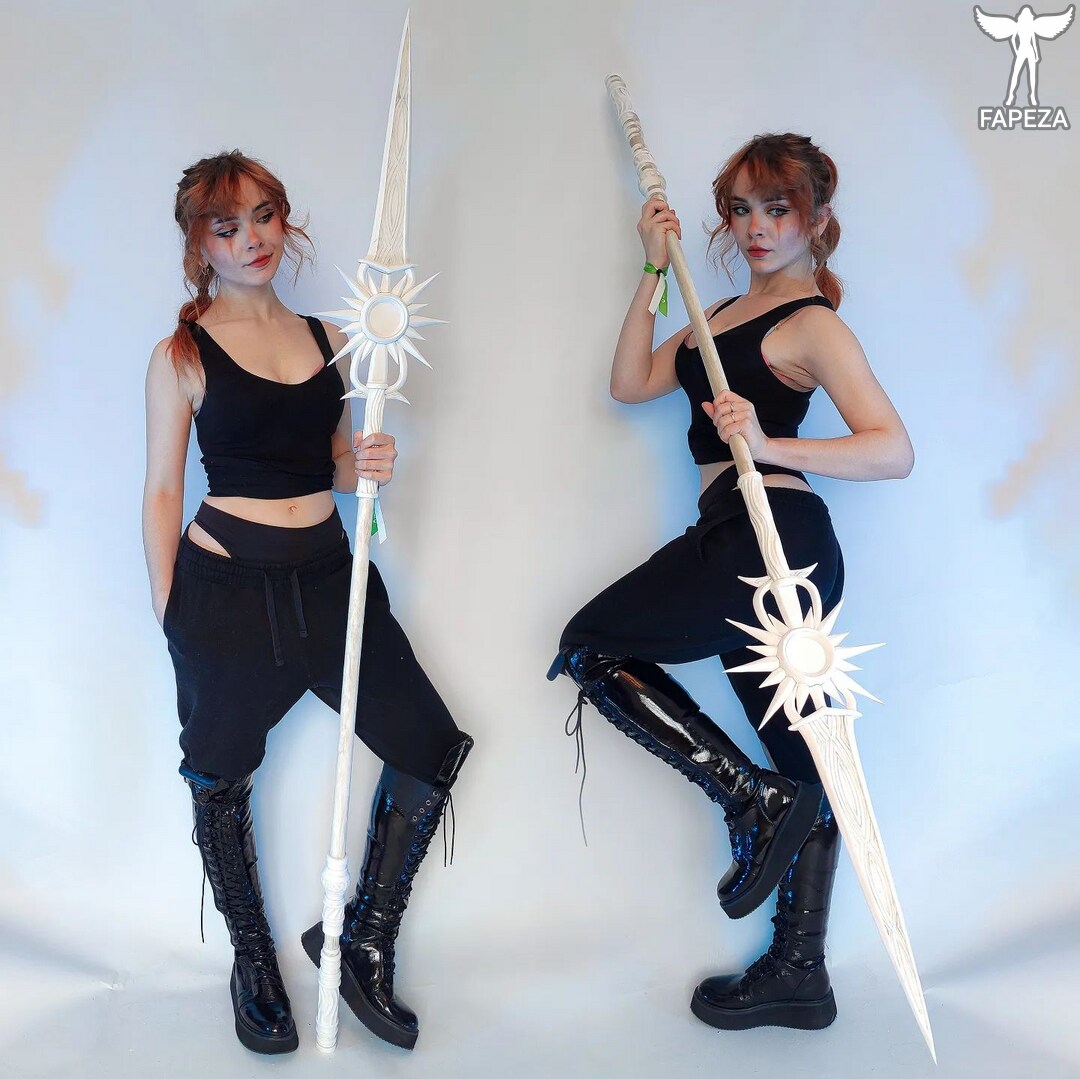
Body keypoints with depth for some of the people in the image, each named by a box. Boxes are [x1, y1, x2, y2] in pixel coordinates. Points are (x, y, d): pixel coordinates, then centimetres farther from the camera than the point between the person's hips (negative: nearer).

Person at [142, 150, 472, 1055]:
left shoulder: (326, 338, 10)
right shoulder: (182, 356, -3)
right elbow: (162, 492, -1)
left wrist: (369, 463, -6)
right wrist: (170, 614, -4)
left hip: (328, 576, 4)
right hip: (225, 588, -4)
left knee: (431, 750, 2)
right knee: (222, 783, 10)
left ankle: (363, 939, 21)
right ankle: (254, 962, 35)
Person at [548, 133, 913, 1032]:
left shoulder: (812, 323, -7)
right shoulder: (728, 314, 20)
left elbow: (894, 451, -17)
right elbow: (632, 383, 14)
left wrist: (770, 444, -29)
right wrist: (655, 271, 13)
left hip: (768, 536, -9)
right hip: (767, 549, 9)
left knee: (591, 648, -2)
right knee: (802, 761, 11)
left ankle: (755, 799, -5)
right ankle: (799, 974, 22)